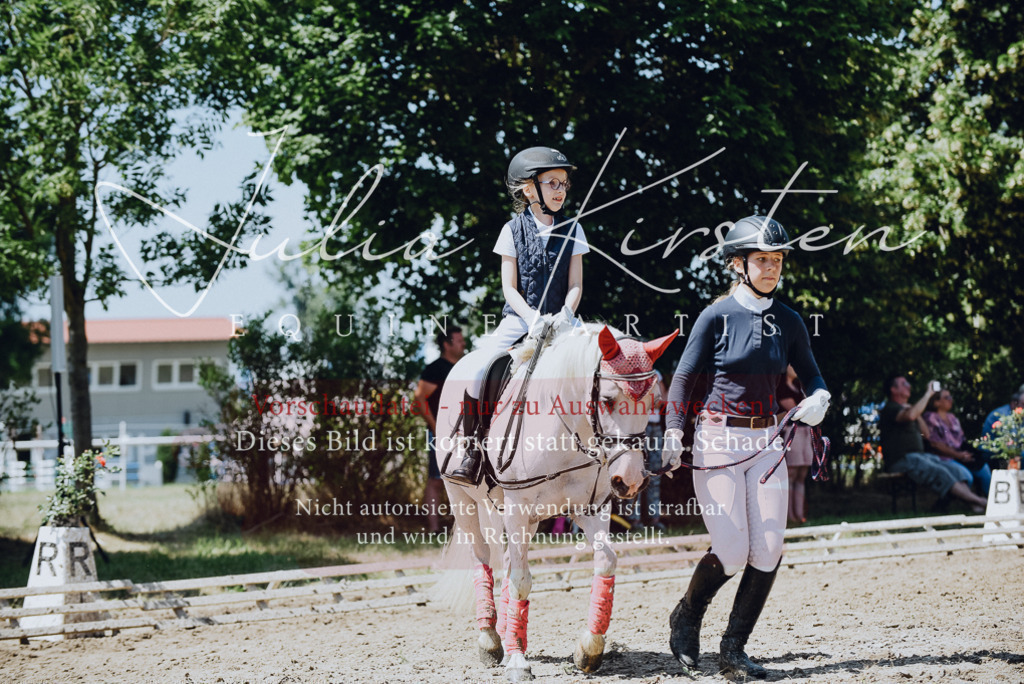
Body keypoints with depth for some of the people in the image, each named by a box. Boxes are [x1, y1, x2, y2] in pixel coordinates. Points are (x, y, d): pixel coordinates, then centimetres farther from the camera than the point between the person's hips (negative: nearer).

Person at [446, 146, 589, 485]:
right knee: (473, 368, -24)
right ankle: (470, 447, -9)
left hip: (560, 320, 1)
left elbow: (575, 285, 4)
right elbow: (509, 287, -1)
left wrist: (565, 314, -16)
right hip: (519, 318, -1)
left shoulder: (572, 230, 7)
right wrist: (532, 318, -18)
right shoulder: (513, 230, 2)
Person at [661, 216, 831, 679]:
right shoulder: (717, 316, -6)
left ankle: (733, 650, 9)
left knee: (769, 552, -5)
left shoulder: (788, 322, 6)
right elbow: (683, 379, -4)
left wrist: (819, 399, -14)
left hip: (766, 441, 4)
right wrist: (673, 434, -16)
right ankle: (686, 618, 19)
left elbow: (811, 375, 10)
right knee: (732, 553, -11)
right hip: (717, 441, -4)